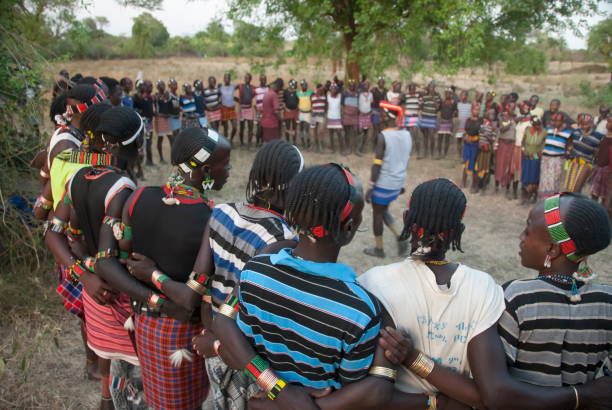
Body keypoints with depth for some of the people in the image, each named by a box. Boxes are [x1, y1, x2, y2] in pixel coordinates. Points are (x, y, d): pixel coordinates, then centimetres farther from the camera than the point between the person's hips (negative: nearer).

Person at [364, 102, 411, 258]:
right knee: (383, 211, 24)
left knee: (377, 213, 11)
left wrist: (370, 187, -12)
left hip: (383, 183, -7)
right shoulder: (407, 135, 4)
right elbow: (406, 162, 12)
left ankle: (379, 249, 21)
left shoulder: (383, 136, -18)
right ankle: (399, 238, 12)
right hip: (398, 183, 7)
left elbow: (377, 164, -18)